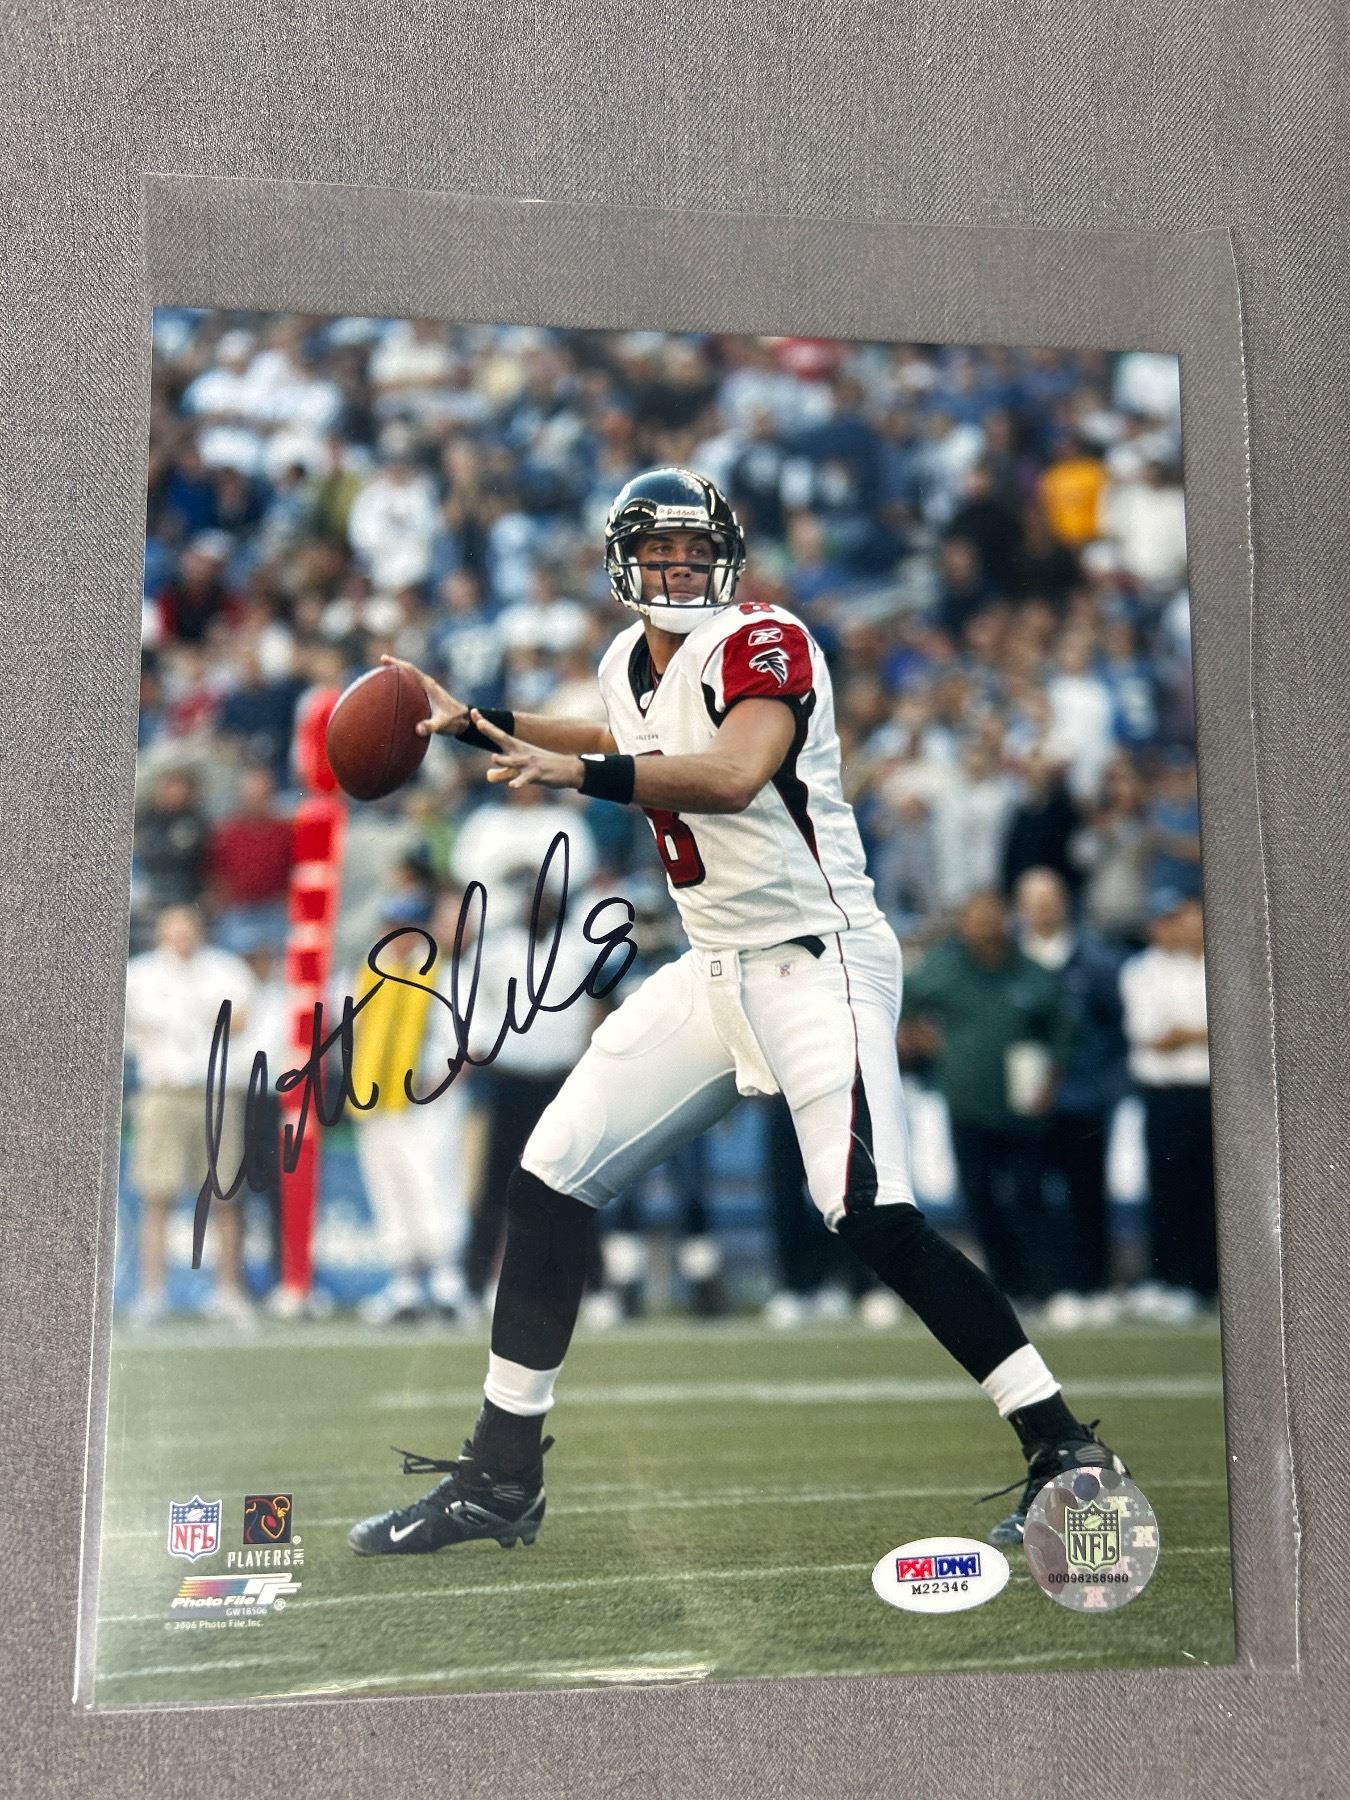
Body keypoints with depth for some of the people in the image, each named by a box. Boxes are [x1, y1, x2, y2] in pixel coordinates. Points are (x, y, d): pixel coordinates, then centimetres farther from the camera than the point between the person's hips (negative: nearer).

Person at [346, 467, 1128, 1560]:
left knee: (869, 1214, -24)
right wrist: (474, 724, 32)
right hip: (712, 972, 8)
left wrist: (581, 773, -39)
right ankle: (500, 1479, 14)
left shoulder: (765, 643, -11)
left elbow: (732, 774, -31)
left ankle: (1064, 1450, -9)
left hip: (818, 962, -8)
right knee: (551, 1175, 3)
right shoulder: (629, 664, 12)